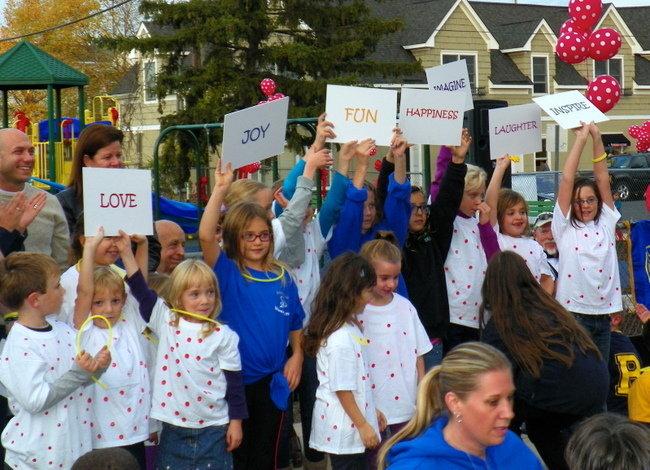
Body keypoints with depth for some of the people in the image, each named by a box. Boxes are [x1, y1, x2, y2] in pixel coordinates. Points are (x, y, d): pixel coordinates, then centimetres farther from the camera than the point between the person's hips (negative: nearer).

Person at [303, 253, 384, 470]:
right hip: (344, 429, -9)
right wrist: (363, 425, -14)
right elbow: (342, 389, -20)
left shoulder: (350, 327, 6)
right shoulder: (340, 340, -23)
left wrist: (372, 411, 20)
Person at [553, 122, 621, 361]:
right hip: (573, 313, -4)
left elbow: (603, 178, 7)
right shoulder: (565, 227, 2)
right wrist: (581, 139, -1)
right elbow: (567, 179, -3)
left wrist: (596, 138, 2)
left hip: (603, 313, 4)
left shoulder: (606, 223, 11)